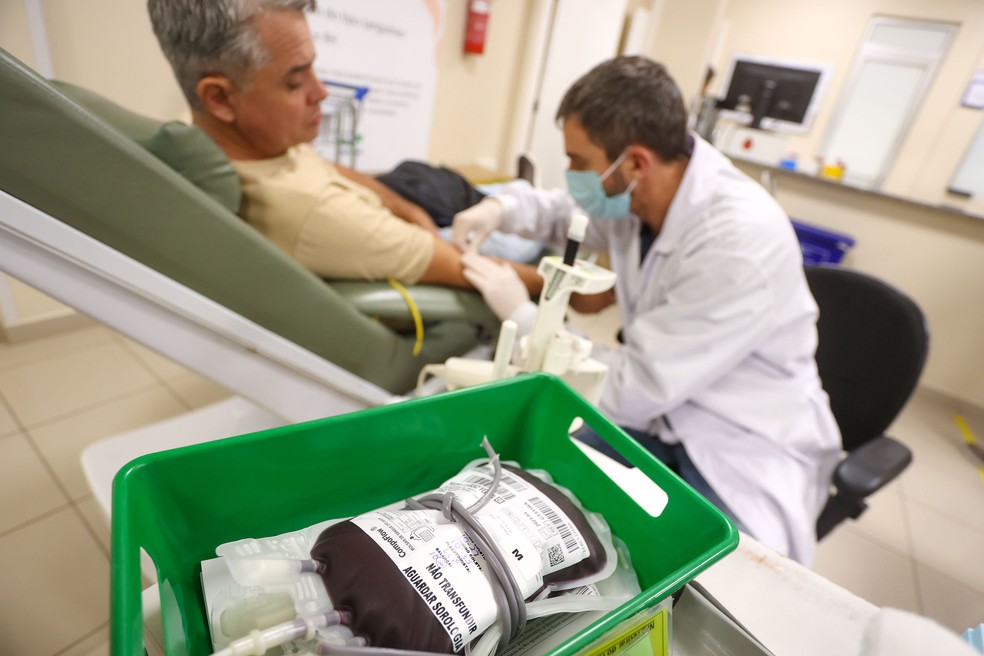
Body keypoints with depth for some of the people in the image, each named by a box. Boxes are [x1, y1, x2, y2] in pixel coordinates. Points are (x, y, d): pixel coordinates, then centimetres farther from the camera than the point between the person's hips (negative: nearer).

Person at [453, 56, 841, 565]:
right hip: (662, 413, 6)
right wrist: (502, 207, -5)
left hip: (743, 449, -5)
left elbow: (635, 390, -27)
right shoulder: (637, 191, -7)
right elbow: (568, 212, 16)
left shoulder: (737, 247, -31)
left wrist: (523, 315, -18)